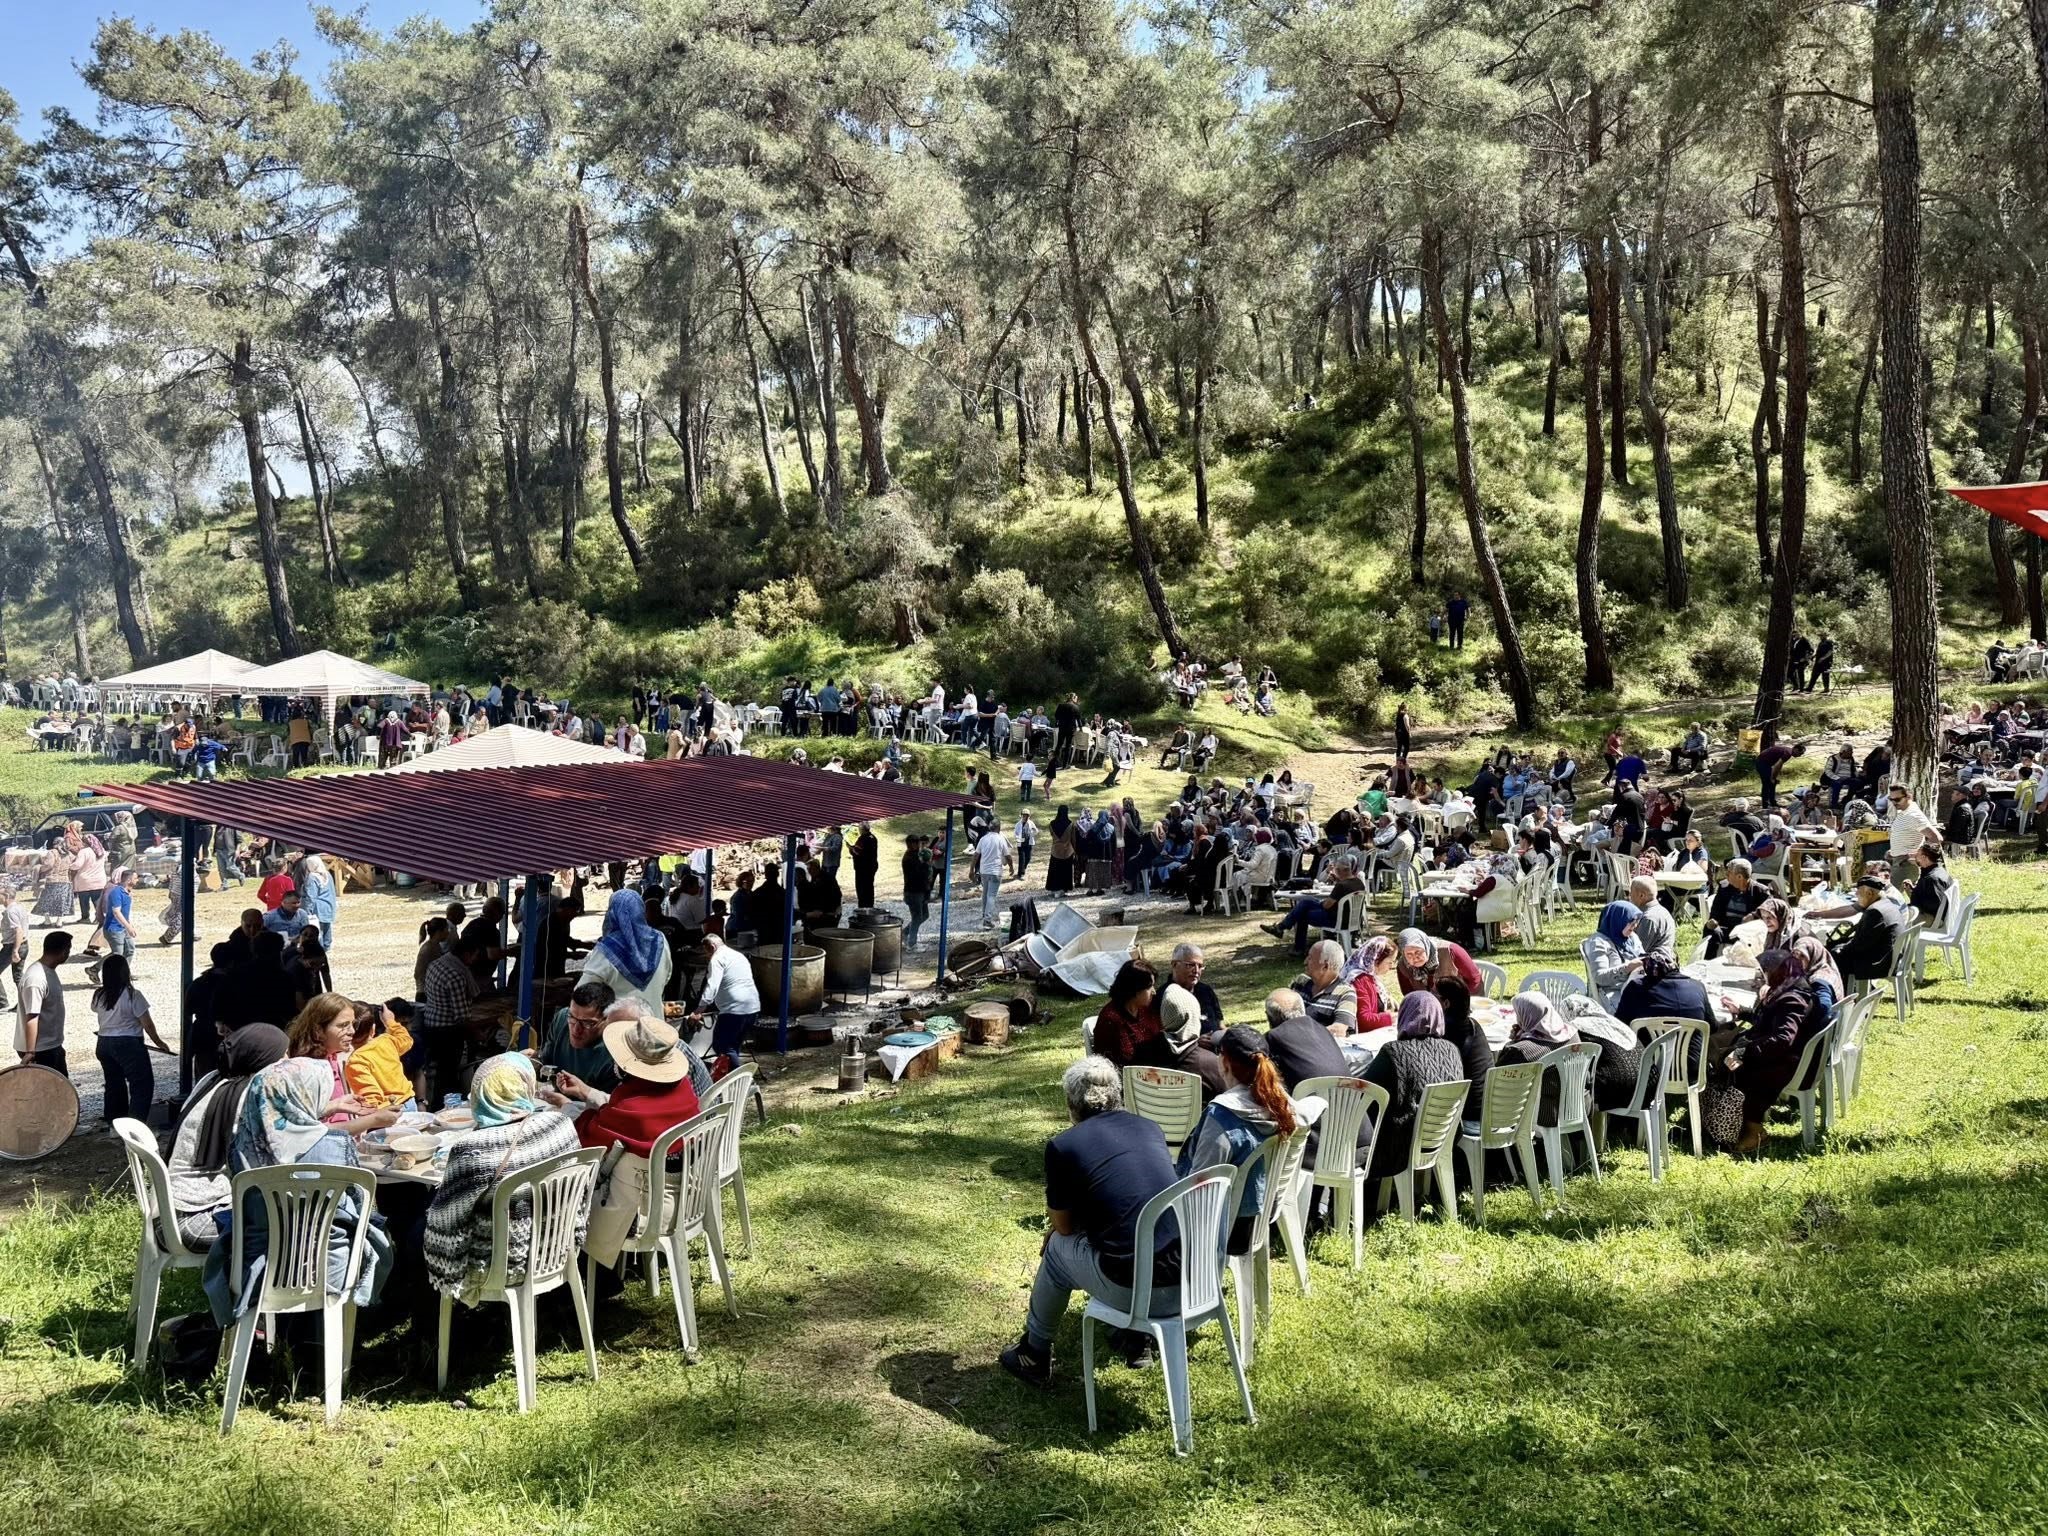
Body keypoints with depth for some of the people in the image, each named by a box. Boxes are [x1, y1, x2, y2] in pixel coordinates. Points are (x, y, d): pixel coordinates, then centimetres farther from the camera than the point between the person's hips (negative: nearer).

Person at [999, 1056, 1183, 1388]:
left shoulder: (1062, 1146, -1)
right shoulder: (1151, 1128, 12)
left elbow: (1064, 1225, 11)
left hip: (1134, 1292, -4)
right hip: (1191, 1282, 5)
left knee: (1059, 1246, 24)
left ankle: (1034, 1355, 38)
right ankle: (1138, 1339, 44)